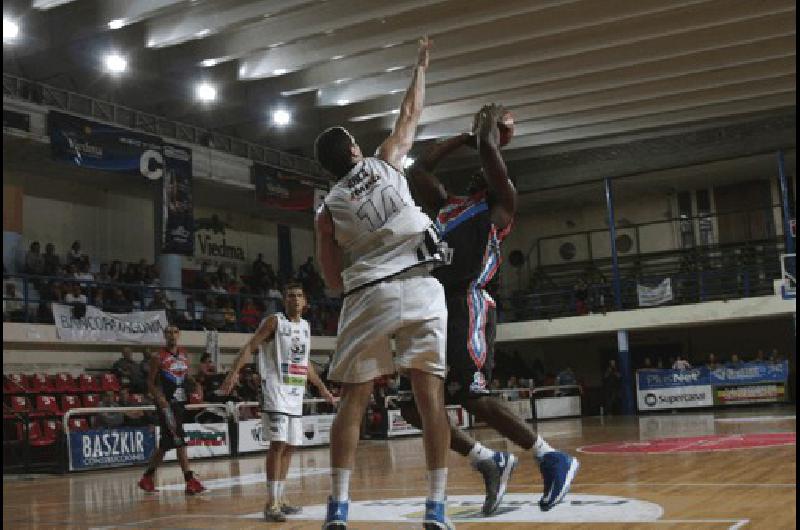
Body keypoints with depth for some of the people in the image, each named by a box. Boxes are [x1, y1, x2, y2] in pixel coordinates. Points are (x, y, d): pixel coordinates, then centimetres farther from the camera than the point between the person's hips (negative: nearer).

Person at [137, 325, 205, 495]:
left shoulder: (184, 355, 11)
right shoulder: (159, 357, -6)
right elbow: (150, 383, -5)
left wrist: (195, 384, 1)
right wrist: (159, 398, -21)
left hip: (180, 402, 7)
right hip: (166, 404, -7)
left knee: (166, 444, 13)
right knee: (179, 441, -12)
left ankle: (147, 478, 26)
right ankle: (190, 481, -12)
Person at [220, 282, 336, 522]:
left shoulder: (305, 326, 15)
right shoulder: (274, 321, -5)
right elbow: (250, 346, -12)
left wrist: (321, 387, 30)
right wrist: (234, 372, -27)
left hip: (296, 392, 7)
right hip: (276, 390, -7)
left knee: (289, 447, 9)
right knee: (278, 444, -14)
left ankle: (280, 499, 18)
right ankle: (271, 503, -13)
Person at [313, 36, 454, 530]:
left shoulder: (327, 210, 14)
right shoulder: (385, 160, 13)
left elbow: (334, 280, 14)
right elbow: (411, 114, 27)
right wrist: (421, 67, 40)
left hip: (367, 296, 1)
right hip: (420, 286, -1)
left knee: (354, 399, 7)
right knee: (431, 394, 1)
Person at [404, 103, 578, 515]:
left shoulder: (500, 204, 9)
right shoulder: (445, 206, 28)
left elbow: (489, 149, -1)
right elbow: (418, 169, 30)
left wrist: (489, 123, 21)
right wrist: (464, 136, 35)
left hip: (467, 305, -8)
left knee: (469, 394, -19)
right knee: (411, 403, 2)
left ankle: (552, 459, -7)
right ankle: (490, 462, 10)